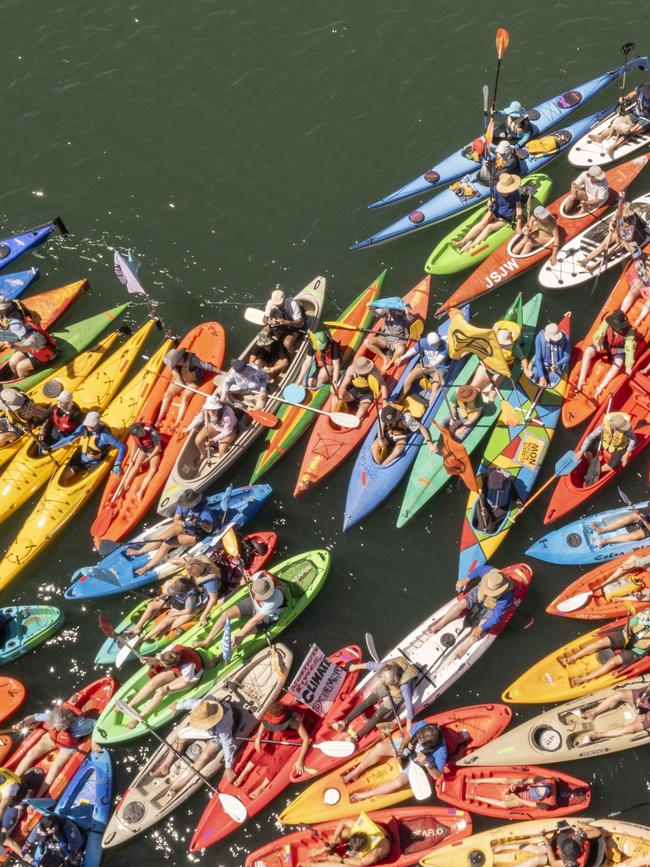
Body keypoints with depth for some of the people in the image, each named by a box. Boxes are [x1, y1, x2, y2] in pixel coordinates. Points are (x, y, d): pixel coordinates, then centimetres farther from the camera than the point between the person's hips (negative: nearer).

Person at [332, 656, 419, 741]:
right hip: (385, 688, 4)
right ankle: (344, 723, -5)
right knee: (366, 702, -8)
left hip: (397, 695, -4)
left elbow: (409, 704, -33)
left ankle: (356, 736, -13)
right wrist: (356, 666, 2)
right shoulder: (386, 667, -33)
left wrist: (409, 724, -25)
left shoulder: (405, 685, -43)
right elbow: (371, 665, -14)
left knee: (378, 714, -14)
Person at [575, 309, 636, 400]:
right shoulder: (606, 323, -24)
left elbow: (630, 350, -23)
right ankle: (581, 381, -24)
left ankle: (600, 388, -32)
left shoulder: (629, 331, -25)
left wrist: (628, 366, -26)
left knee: (618, 363, -32)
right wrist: (598, 344, -53)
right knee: (588, 352, -24)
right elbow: (596, 336, -29)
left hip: (618, 349, -2)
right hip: (604, 345, 2)